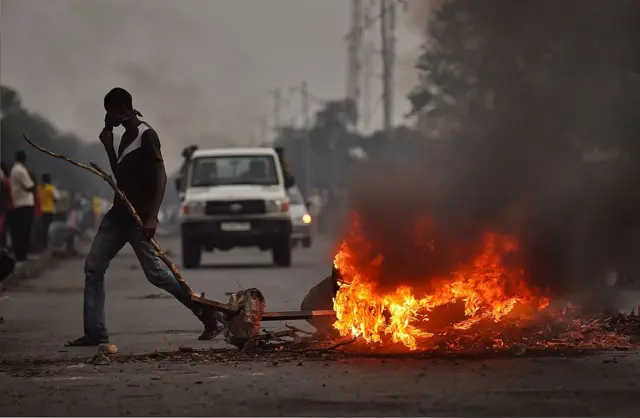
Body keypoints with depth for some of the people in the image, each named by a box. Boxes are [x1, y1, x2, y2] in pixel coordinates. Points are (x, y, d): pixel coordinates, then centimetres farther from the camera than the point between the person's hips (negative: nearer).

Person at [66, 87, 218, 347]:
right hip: (119, 213, 9)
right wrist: (109, 147, 13)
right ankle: (95, 332, 1)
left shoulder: (146, 135, -12)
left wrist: (152, 217, -27)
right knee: (93, 267, 2)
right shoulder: (126, 136, 17)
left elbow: (160, 177, -19)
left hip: (138, 218, -9)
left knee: (155, 273, -7)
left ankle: (207, 315, 3)